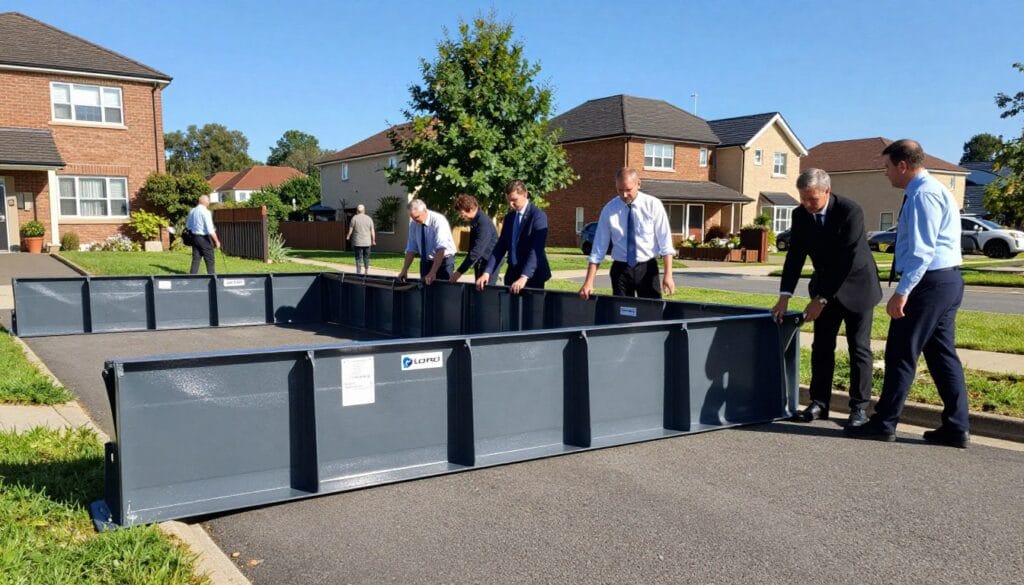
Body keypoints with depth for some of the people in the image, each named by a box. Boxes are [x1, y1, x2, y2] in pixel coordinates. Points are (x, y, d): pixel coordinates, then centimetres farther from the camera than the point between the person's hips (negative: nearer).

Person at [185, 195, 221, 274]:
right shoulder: (206, 212, -15)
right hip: (204, 238, -7)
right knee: (210, 260, 2)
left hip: (194, 237, 7)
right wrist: (217, 241, -14)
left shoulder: (192, 211, 7)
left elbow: (187, 226, 17)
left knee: (195, 259, 10)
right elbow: (210, 230, -19)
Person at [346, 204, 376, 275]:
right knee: (366, 259, 12)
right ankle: (367, 272, 17)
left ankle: (359, 272, -3)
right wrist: (373, 240, 15)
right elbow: (372, 231, 4)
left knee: (358, 258, 0)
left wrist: (348, 236, 16)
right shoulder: (369, 218, 4)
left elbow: (351, 229, -3)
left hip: (357, 242, -3)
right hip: (367, 242, 3)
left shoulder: (355, 218, -5)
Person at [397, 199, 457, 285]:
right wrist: (404, 270, -8)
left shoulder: (438, 220, -22)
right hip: (426, 261, 5)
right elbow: (411, 248, 1)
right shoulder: (413, 224, -4)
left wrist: (433, 272, -39)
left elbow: (441, 249, -31)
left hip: (444, 260, -5)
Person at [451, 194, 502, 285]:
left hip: (490, 262, -9)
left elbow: (477, 251, -28)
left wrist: (460, 272, -27)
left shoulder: (484, 222, -23)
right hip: (480, 262, 9)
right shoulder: (474, 220, 4)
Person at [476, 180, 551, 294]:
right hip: (512, 274, 6)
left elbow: (536, 250, -22)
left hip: (532, 276, -6)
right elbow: (500, 247, 8)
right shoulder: (508, 217, 12)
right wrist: (487, 272, -4)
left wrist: (524, 277, -32)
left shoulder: (538, 215, -11)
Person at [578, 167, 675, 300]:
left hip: (647, 268, -1)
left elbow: (665, 241, -5)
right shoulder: (609, 209, -1)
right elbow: (599, 246, 0)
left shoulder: (653, 205, -4)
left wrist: (668, 274, -14)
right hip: (620, 269, 1)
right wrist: (589, 282, -5)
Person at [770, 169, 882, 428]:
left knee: (859, 348, 1)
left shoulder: (851, 212, -24)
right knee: (821, 347, 5)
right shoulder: (800, 215, -7)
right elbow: (795, 256, -6)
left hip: (855, 286, -5)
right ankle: (819, 403, 12)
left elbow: (846, 261, -25)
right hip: (825, 286, 5)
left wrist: (821, 299, -25)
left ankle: (859, 407, 8)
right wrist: (785, 296, -16)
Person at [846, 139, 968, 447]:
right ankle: (956, 428, 15)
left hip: (928, 282, -10)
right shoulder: (931, 190, 18)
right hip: (947, 282, 10)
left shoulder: (923, 194, -14)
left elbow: (922, 249, -22)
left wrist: (902, 292, -23)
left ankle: (884, 424, 5)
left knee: (901, 355, -3)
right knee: (943, 355, 11)